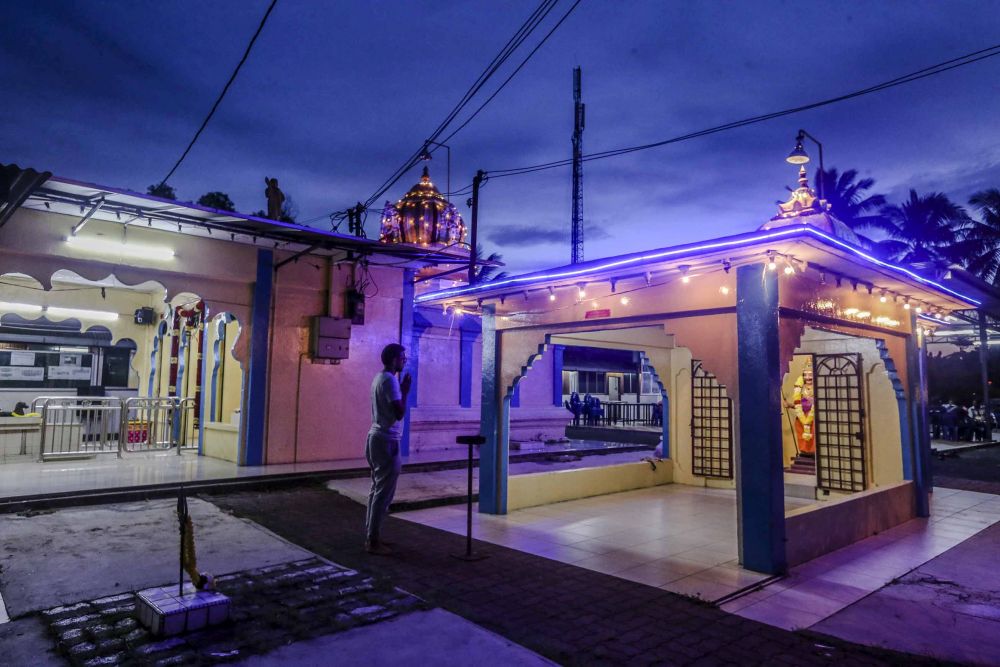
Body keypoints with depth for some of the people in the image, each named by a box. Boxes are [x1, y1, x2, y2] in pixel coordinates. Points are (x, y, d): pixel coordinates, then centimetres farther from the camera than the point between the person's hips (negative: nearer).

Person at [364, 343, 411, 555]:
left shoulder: (379, 377, 14)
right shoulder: (390, 380, -16)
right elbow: (400, 413, -20)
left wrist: (400, 390, 15)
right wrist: (405, 391, -10)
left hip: (377, 437, 10)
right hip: (386, 440, -10)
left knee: (377, 489, 15)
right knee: (384, 492, -4)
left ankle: (371, 536, 21)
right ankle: (373, 541, 1)